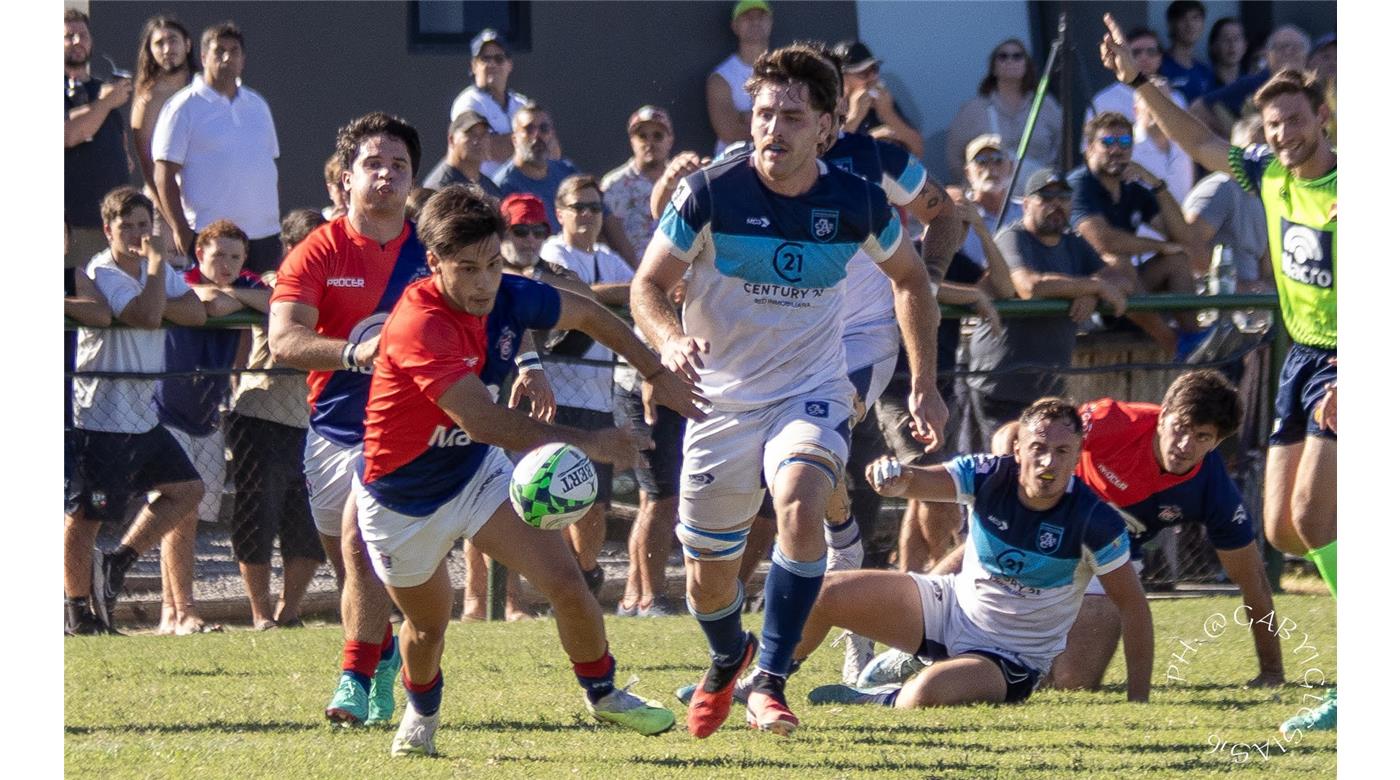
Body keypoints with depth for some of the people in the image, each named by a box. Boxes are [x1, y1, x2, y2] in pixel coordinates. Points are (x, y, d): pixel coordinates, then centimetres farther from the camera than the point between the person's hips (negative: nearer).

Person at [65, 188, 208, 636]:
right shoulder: (102, 273, -14)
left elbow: (196, 312, -1)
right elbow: (146, 315, -29)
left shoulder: (156, 270, 12)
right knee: (83, 516, -4)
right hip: (100, 418, -9)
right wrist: (156, 264, -16)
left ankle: (118, 563, 16)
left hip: (143, 414, 9)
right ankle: (80, 612, 5)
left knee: (187, 489, 11)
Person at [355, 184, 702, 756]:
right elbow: (482, 420, -42)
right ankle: (421, 713, 47)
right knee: (428, 625, 14)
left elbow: (586, 315, 8)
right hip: (402, 498, -4)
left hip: (477, 472, 4)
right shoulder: (418, 327, -35)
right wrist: (583, 443, -44)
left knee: (565, 584, -10)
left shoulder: (509, 299, -15)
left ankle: (602, 694, 15)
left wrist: (655, 372, 11)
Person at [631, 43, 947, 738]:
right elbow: (648, 285, -7)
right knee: (709, 572, 9)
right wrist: (670, 340, -29)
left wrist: (924, 385, 8)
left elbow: (910, 277, 12)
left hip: (812, 393, -1)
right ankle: (727, 661, 45)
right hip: (722, 399, 1)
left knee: (801, 507, -31)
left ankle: (769, 682, -22)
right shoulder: (709, 193, -13)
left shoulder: (857, 203, -8)